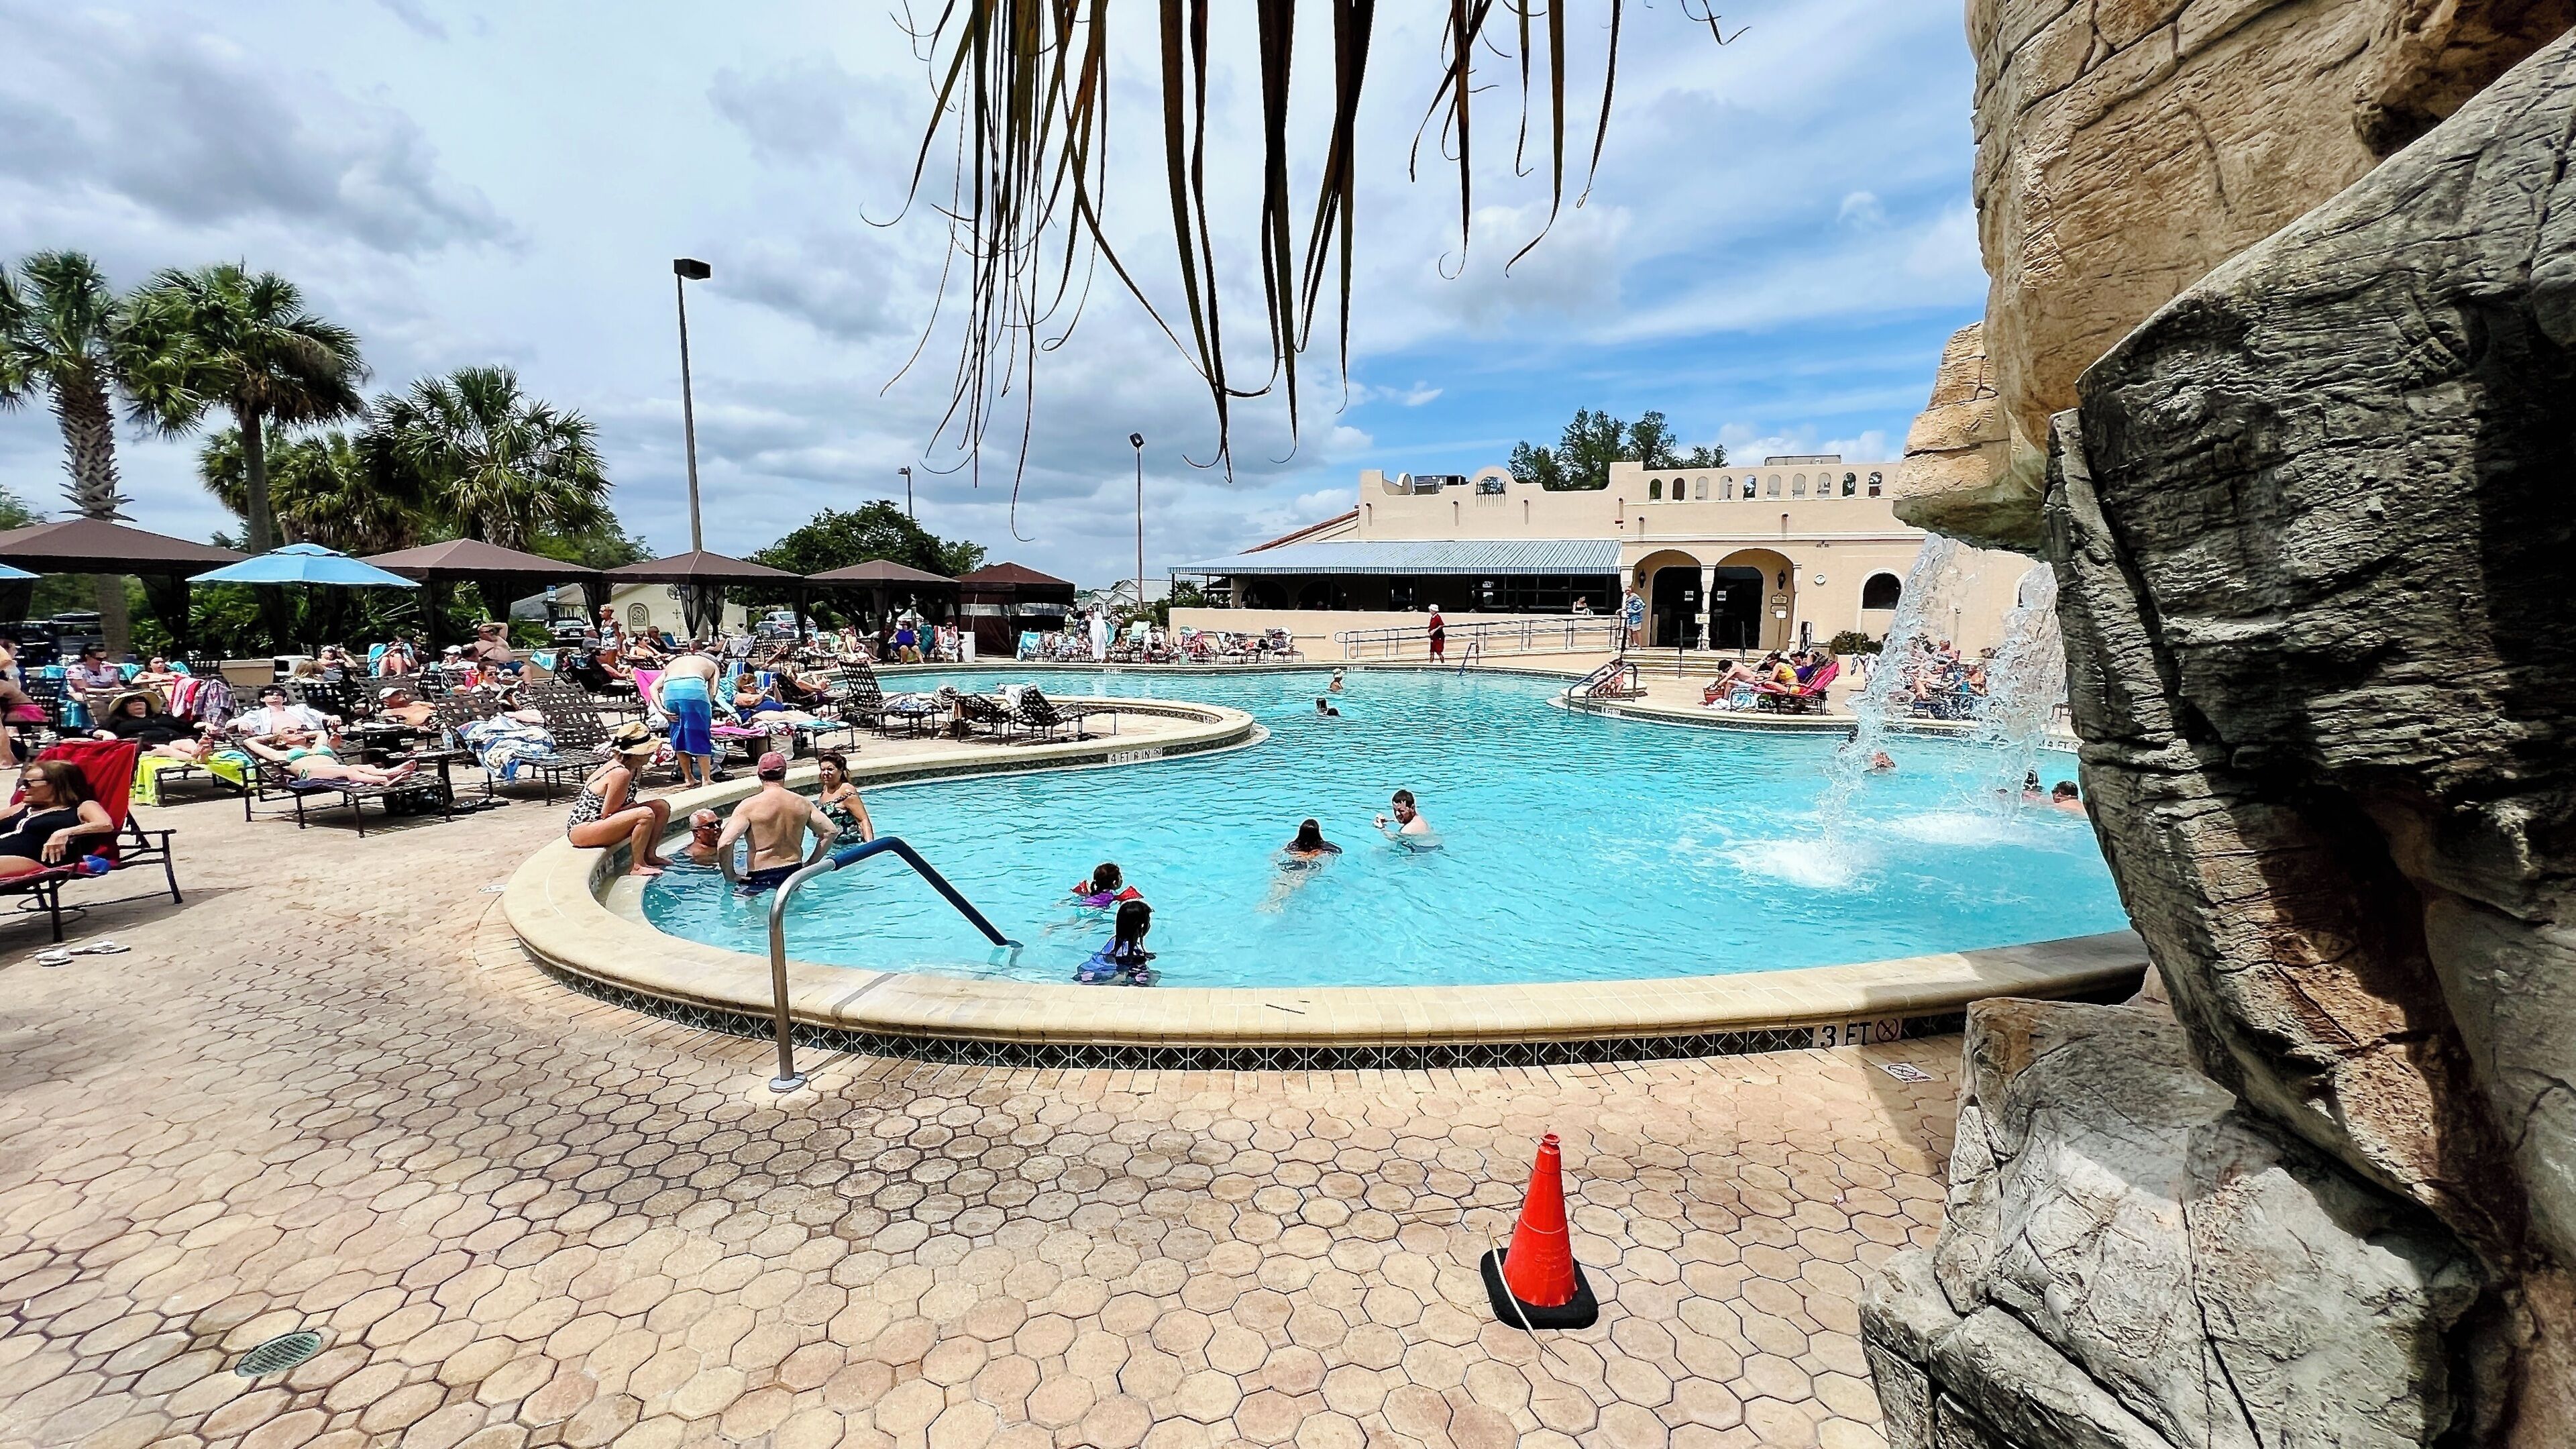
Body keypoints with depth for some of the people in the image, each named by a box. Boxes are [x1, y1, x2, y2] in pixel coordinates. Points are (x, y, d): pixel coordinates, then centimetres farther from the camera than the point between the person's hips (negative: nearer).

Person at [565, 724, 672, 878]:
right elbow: (607, 813, -22)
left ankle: (649, 855, 10)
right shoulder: (621, 774, -25)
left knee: (663, 807, 5)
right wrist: (632, 807, -9)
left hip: (598, 821, 10)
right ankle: (636, 866, -17)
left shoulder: (633, 769, 4)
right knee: (645, 814, -30)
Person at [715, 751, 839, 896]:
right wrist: (809, 864, 12)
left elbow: (724, 843, -20)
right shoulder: (803, 803, 2)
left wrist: (730, 876, -5)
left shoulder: (749, 806, -10)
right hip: (794, 874, 5)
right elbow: (831, 831, 5)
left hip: (759, 878, -5)